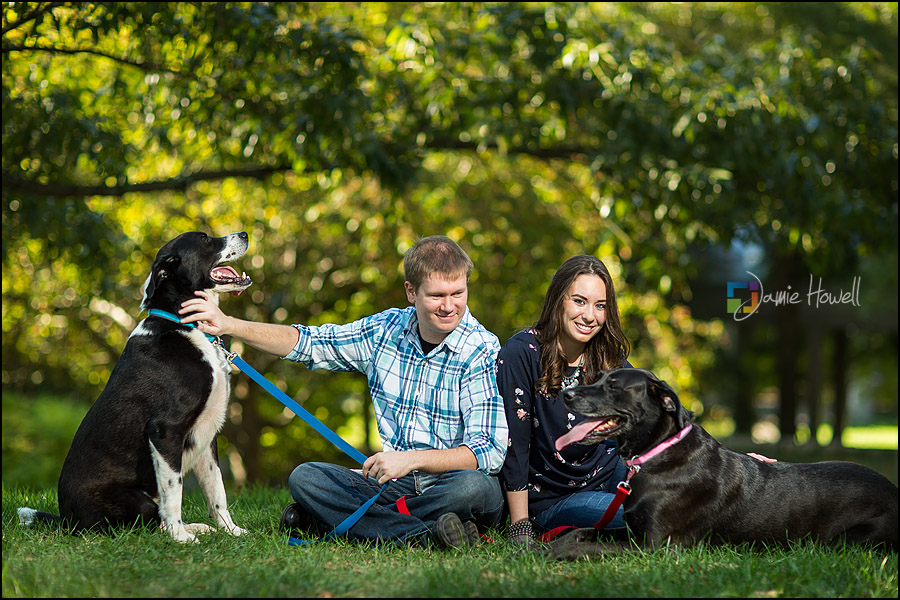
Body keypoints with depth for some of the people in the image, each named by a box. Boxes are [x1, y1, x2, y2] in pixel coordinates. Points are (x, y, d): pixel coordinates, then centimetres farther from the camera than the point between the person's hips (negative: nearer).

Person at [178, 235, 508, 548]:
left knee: (474, 486, -38)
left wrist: (412, 459, -31)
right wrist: (228, 325, 4)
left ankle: (327, 520, -29)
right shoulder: (387, 329, 3)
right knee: (304, 477, -15)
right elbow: (307, 342, 13)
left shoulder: (483, 353, -12)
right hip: (395, 484, 5)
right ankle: (425, 535, -30)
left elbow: (490, 452, -20)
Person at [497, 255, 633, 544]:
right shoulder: (520, 355, -15)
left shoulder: (610, 358, 1)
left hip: (609, 476, 6)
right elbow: (514, 443, -15)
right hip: (550, 500, -6)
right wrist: (520, 528, -16)